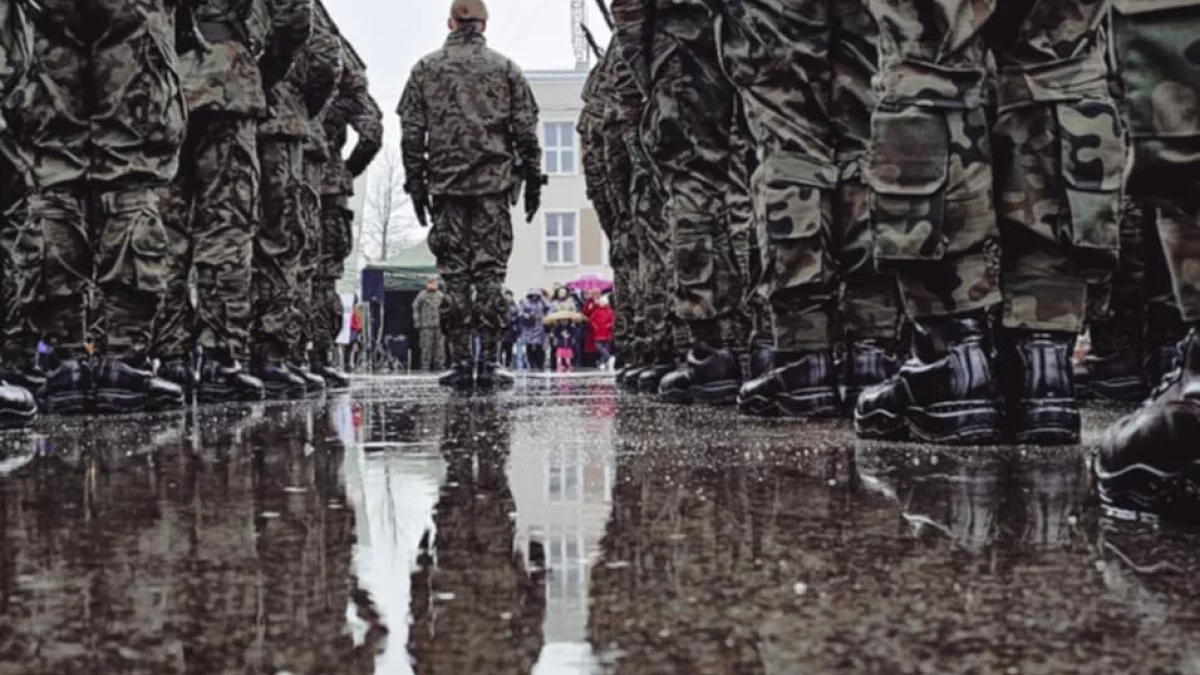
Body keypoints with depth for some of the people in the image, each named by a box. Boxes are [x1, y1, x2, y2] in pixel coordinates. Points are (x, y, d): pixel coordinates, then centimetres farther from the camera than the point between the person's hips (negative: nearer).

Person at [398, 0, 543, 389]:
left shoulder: (426, 69, 7)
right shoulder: (505, 69, 6)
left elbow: (411, 133, 4)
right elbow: (526, 131, 3)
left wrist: (415, 183, 9)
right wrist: (533, 180, 9)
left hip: (445, 185, 1)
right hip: (494, 184, 0)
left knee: (453, 274, 3)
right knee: (490, 272, 0)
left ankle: (460, 362, 2)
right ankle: (489, 363, -3)